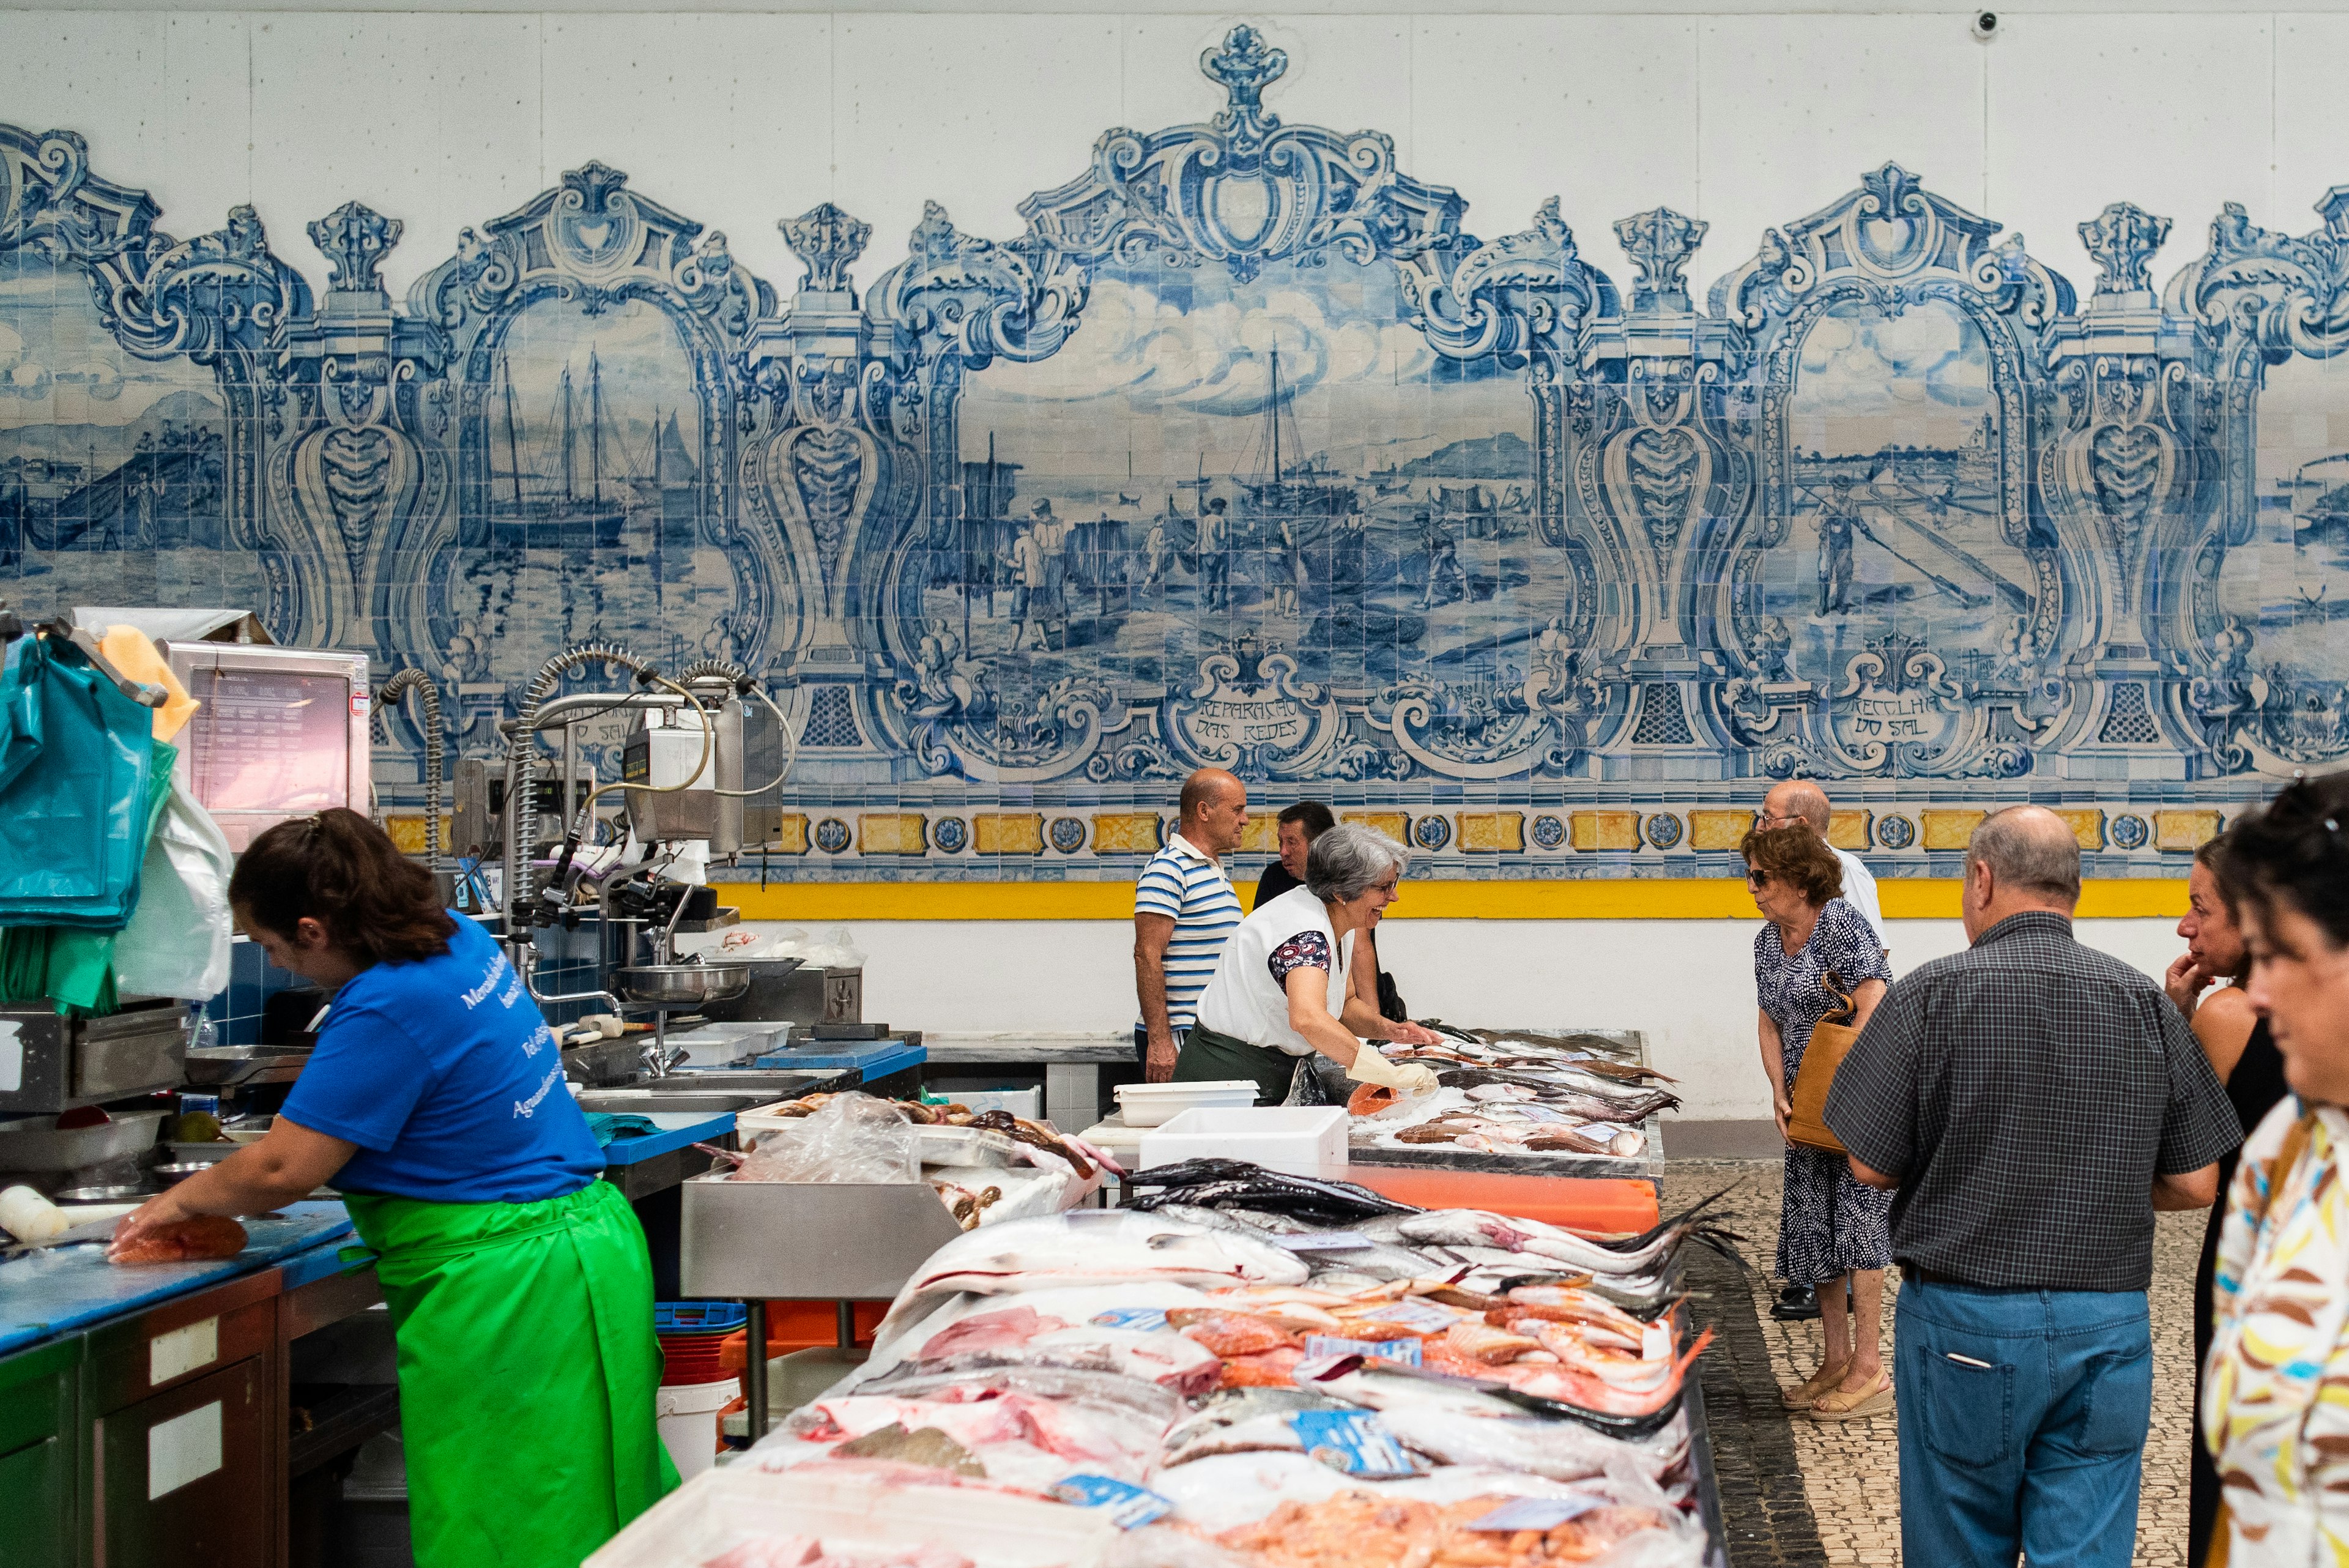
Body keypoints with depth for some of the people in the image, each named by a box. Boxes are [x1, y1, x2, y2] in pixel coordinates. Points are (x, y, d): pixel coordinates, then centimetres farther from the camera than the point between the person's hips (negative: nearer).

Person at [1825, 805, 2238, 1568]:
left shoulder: (1932, 996, -9)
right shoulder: (2146, 1003, 0)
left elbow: (1872, 1166, -8)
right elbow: (2195, 1184, 1)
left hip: (1965, 1317, -2)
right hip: (2109, 1326, 2)